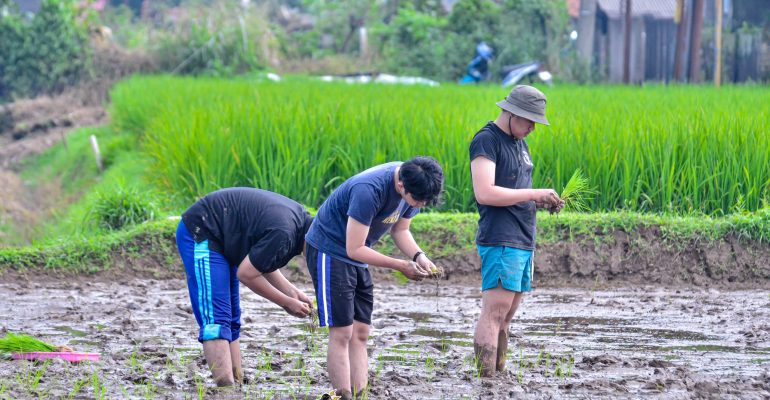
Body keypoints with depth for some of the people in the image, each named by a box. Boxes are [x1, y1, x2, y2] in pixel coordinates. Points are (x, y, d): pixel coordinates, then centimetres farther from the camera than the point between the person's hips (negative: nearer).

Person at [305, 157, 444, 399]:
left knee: (360, 334, 4)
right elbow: (354, 249, -27)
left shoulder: (414, 187, -9)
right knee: (341, 334, -11)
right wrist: (401, 266, -26)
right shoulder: (369, 190, -33)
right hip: (329, 250, -8)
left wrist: (419, 256, -11)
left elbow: (400, 230, 8)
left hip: (357, 260, 8)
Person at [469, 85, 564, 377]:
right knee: (494, 314, -14)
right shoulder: (486, 141, -8)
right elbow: (485, 193, -19)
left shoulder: (519, 143, 20)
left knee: (505, 317, 8)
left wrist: (540, 202, 7)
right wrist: (534, 194, -16)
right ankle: (485, 380, -17)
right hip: (500, 242, -9)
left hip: (523, 242, 9)